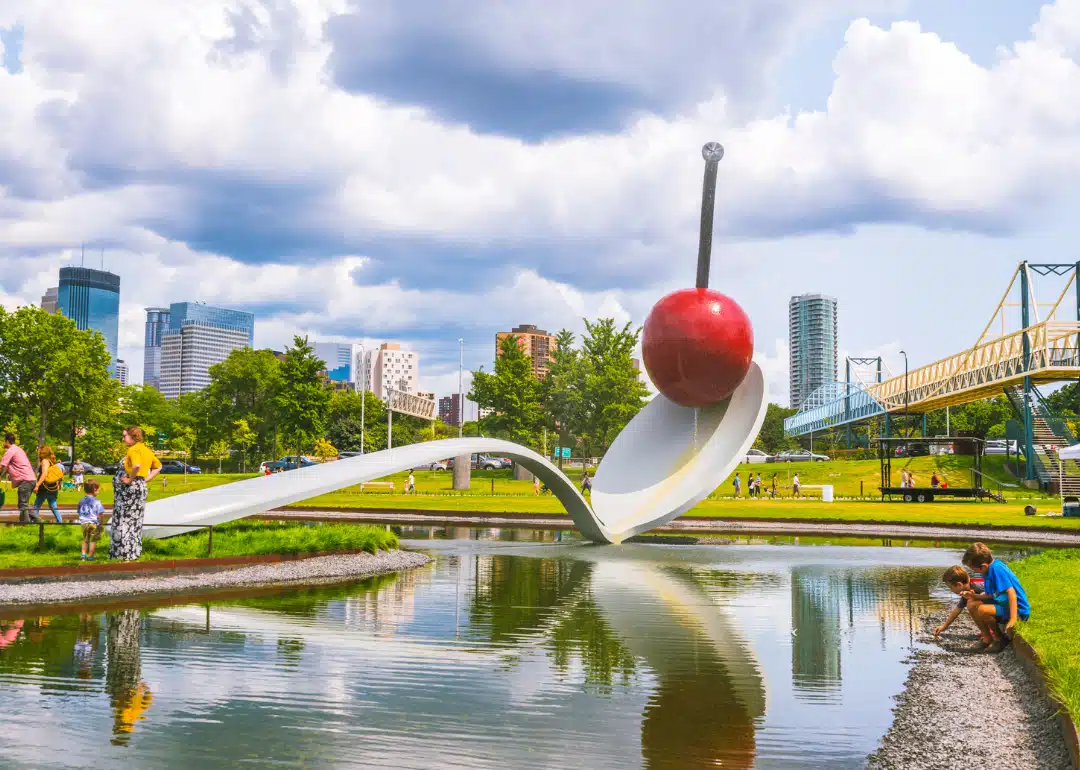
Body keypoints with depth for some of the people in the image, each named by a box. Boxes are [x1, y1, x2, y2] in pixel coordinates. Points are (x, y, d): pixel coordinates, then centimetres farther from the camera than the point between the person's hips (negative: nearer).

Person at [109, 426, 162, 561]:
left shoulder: (133, 449, -14)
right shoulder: (146, 449, 13)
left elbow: (137, 465, -34)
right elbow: (158, 467, 22)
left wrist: (130, 479, -21)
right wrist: (146, 479, 14)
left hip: (130, 488, -9)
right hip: (141, 487, 9)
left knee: (125, 520, -2)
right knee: (134, 521, 14)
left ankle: (127, 554, 0)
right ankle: (134, 552, 20)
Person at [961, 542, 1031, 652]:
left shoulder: (996, 569, -22)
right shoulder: (989, 569, 6)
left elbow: (1011, 592, -28)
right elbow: (991, 595, 14)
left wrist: (1013, 619, -32)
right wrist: (975, 596, -2)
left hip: (1017, 610, -10)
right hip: (1003, 604, 10)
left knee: (982, 610, -29)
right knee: (971, 604, 6)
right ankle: (987, 638, 11)